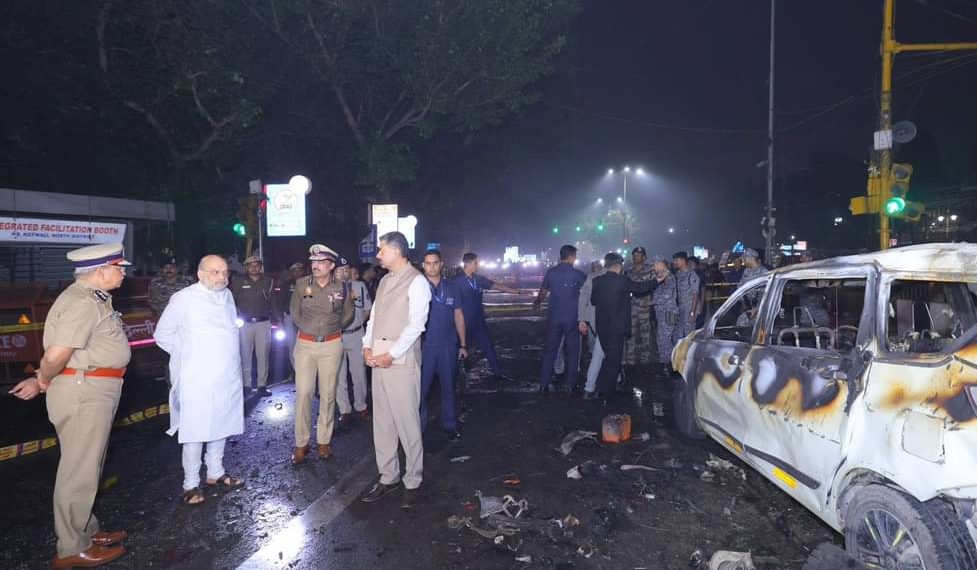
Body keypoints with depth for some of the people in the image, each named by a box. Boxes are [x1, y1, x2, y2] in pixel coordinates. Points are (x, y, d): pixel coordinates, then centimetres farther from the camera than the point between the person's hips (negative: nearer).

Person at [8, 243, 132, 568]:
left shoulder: (93, 298, 12)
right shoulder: (82, 303, -21)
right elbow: (56, 354, -27)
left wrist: (41, 380, 8)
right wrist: (44, 381, -9)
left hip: (94, 391, 10)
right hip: (84, 393, -10)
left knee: (87, 467, 20)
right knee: (80, 471, 2)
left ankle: (86, 531, 35)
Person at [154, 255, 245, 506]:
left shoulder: (227, 295, 9)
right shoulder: (184, 298, -10)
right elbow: (162, 334, -3)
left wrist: (227, 359, 13)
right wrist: (188, 354, -2)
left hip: (227, 377, 6)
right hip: (197, 379, -6)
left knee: (221, 425, 15)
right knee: (195, 430, 1)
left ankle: (215, 473, 30)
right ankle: (191, 484, 14)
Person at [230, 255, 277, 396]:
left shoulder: (268, 281, 6)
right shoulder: (239, 282, 4)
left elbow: (274, 301, 5)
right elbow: (232, 301, 5)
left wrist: (276, 319, -2)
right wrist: (236, 317, -7)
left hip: (264, 323, 1)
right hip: (245, 323, 0)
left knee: (263, 355, 3)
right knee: (245, 355, 3)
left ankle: (262, 385, 10)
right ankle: (246, 385, 11)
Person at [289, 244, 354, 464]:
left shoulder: (341, 288, -2)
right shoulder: (302, 284, -2)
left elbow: (348, 314, 13)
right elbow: (294, 311, 12)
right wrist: (307, 328, 11)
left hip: (331, 345, 0)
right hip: (305, 344, 0)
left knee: (328, 393, 6)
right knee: (303, 393, -2)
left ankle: (324, 441, 18)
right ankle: (301, 443, 9)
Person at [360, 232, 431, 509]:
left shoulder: (416, 281, -7)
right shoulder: (384, 280, 16)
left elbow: (416, 325, -13)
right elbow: (374, 316, 17)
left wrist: (391, 355, -15)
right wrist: (367, 346, 3)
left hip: (401, 361, -7)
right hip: (378, 359, 8)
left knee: (407, 423, -1)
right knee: (382, 421, 12)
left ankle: (413, 482, 14)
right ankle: (387, 477, 25)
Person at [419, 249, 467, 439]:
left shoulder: (452, 287, 4)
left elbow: (458, 316, 9)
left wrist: (462, 344, 8)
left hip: (448, 346, 2)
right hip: (424, 346, -2)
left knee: (448, 388, 11)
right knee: (421, 388, 1)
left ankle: (449, 426, 23)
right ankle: (418, 425, 15)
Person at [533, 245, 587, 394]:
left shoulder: (551, 272, 0)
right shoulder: (577, 274, -8)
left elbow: (543, 292, 11)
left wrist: (537, 303, 31)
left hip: (554, 317, 3)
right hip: (572, 318, -2)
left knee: (550, 349, 10)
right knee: (572, 350, 9)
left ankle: (544, 384, 11)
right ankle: (570, 385, 12)